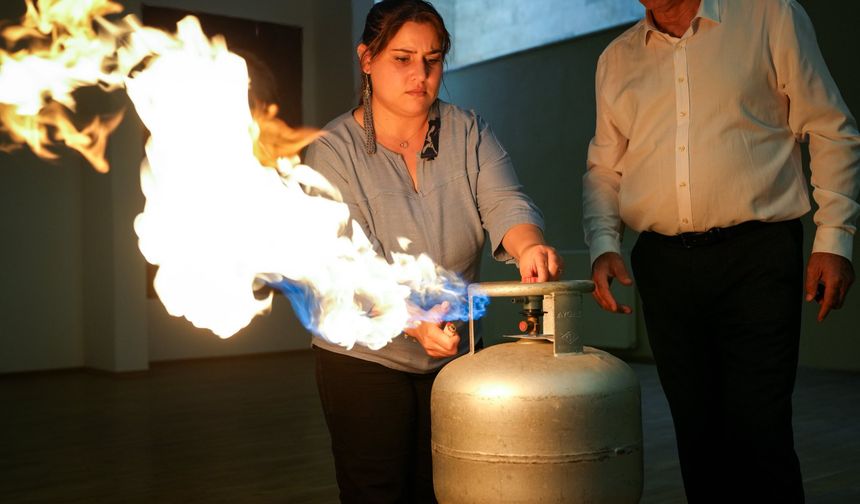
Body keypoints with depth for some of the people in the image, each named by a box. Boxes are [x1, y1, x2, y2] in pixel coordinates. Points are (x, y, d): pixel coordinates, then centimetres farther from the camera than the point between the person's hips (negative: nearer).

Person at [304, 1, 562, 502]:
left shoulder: (468, 132, 0)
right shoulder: (334, 150, -10)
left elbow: (504, 204, -16)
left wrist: (529, 247, -39)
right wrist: (414, 319, -37)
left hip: (453, 358, 3)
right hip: (364, 358, -3)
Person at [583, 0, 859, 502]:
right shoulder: (616, 59, 14)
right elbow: (603, 169, 17)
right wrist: (604, 244, 0)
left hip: (757, 255, -3)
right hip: (663, 266, 3)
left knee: (759, 432, -7)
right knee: (697, 432, 9)